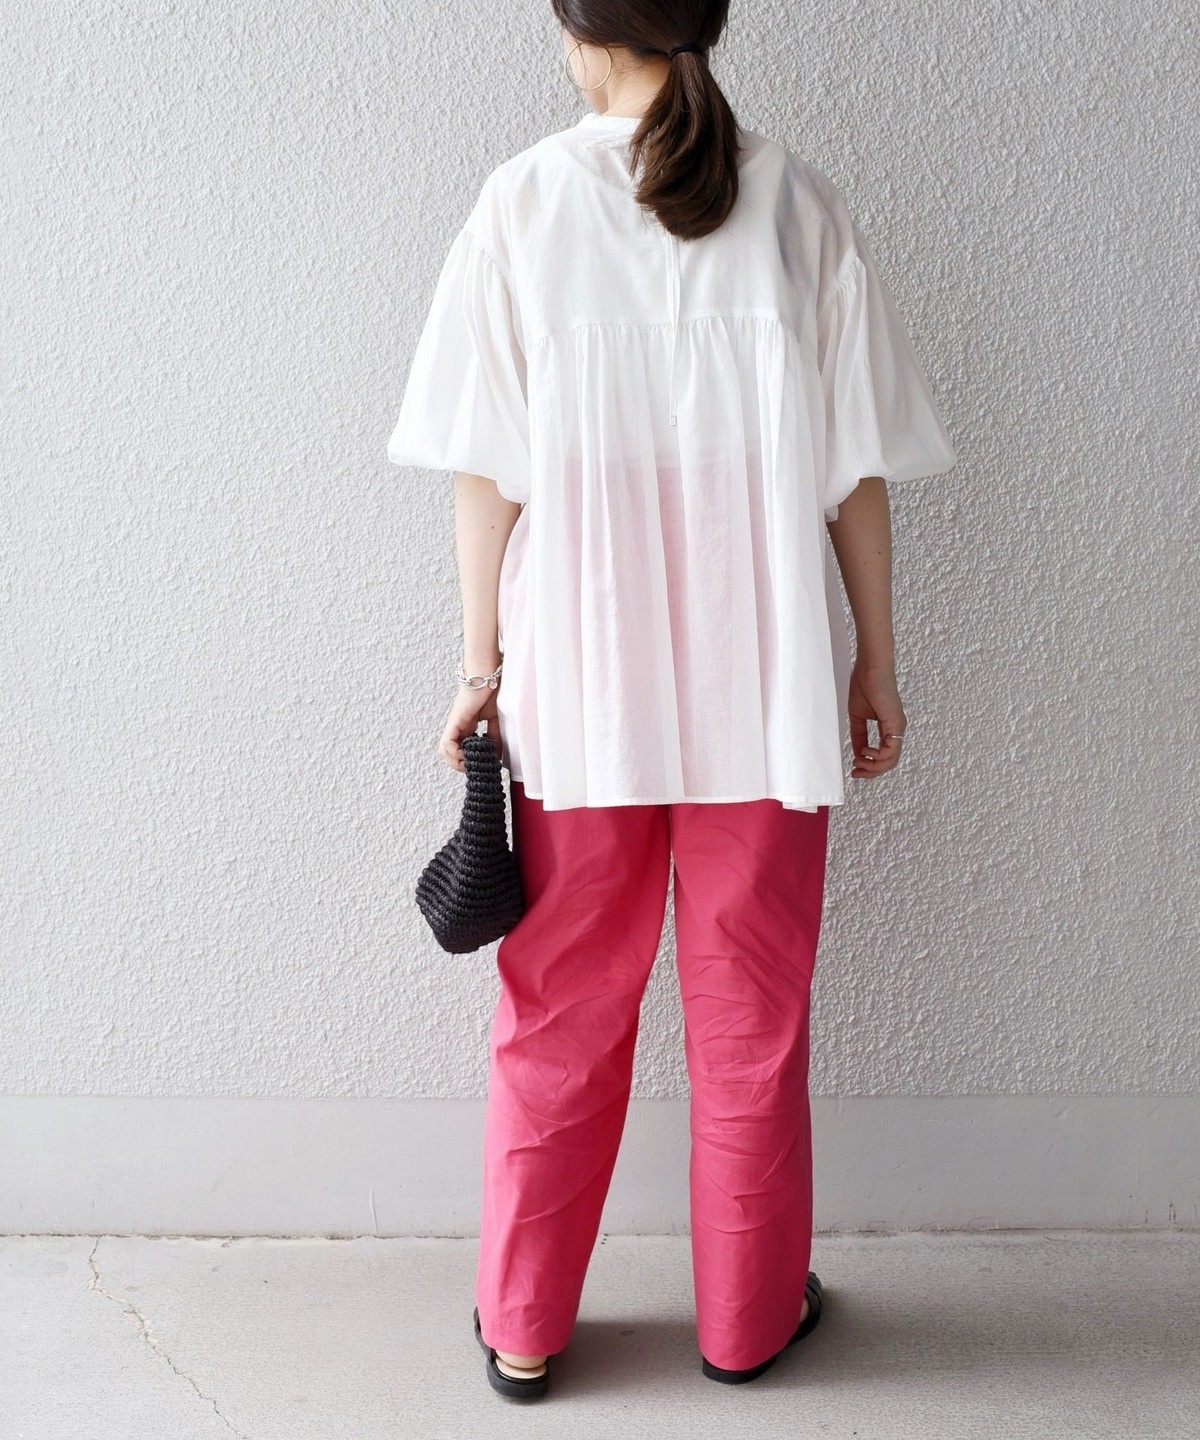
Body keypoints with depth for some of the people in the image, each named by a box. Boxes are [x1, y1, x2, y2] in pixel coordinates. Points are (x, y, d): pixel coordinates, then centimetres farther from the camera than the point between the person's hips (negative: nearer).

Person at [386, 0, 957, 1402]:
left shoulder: (523, 200, -4)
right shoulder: (797, 201, -3)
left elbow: (489, 466, -4)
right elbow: (854, 468, -2)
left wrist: (481, 657, 5)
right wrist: (875, 661, 7)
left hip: (577, 681, 0)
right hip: (763, 686, 1)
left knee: (559, 1018, 14)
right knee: (752, 1016, 15)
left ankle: (522, 1328, 30)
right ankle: (749, 1317, 32)